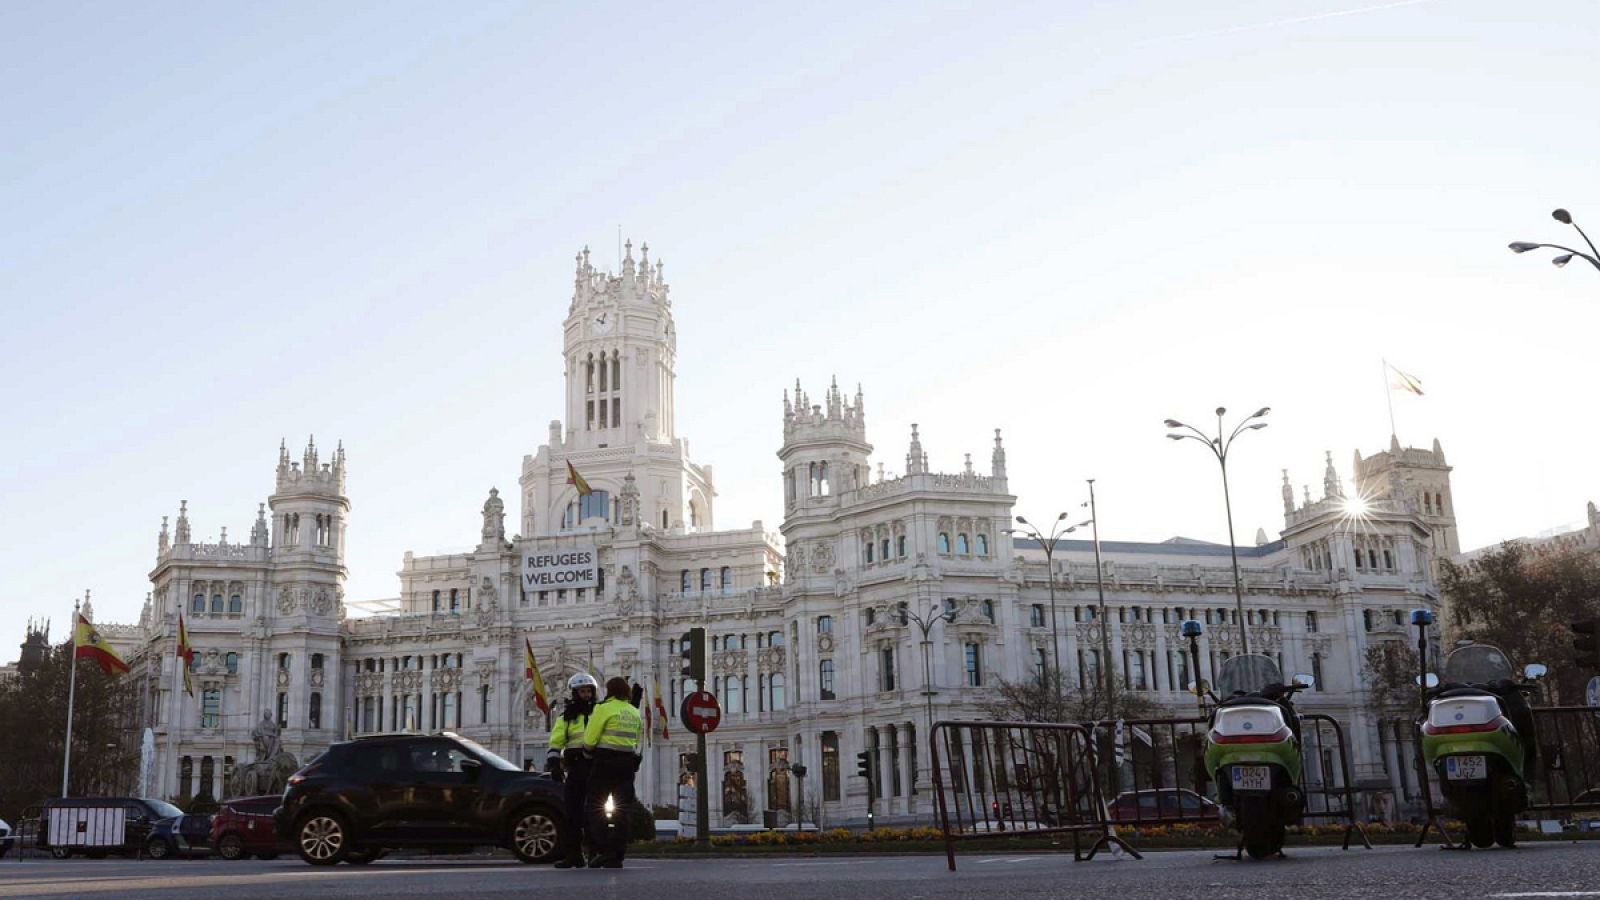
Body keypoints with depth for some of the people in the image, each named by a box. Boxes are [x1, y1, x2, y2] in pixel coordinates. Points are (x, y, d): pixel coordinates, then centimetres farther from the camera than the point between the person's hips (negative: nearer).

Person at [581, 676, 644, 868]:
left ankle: (604, 850, -11)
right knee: (621, 809, 8)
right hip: (628, 762, 6)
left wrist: (592, 749, 10)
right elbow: (637, 741, 14)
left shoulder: (604, 709, -7)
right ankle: (617, 856, 6)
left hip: (605, 761, -6)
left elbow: (589, 739, -9)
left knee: (595, 806, 0)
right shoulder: (635, 713, 15)